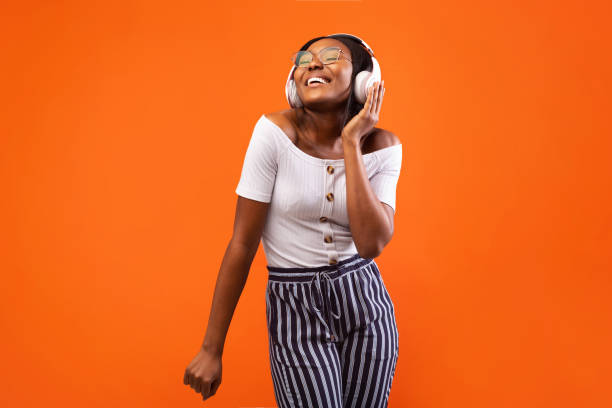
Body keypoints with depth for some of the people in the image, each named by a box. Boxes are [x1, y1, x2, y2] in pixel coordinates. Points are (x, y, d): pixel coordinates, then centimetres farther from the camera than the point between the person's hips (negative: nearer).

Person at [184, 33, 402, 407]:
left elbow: (371, 244, -18)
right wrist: (212, 349, -9)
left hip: (364, 302, 3)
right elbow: (243, 243, -12)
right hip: (294, 307, -3)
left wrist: (351, 143, -18)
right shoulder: (276, 131, -13)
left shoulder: (382, 146, -5)